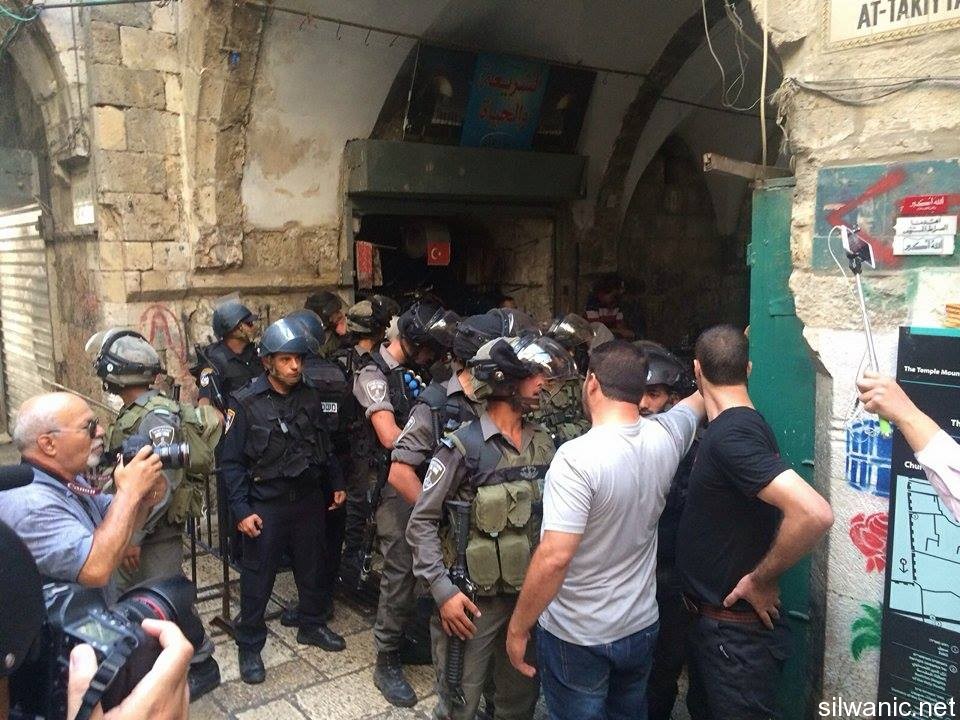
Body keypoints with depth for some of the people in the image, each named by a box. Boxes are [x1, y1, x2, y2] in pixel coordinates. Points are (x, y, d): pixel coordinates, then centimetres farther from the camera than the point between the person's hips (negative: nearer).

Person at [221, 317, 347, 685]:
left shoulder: (309, 398, 1)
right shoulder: (245, 403, -13)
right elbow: (232, 462, -11)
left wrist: (337, 482, 12)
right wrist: (241, 511, -16)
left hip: (309, 500, 5)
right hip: (265, 505, -5)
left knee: (312, 567, 19)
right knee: (257, 578, 6)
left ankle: (312, 625, 41)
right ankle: (249, 647, 24)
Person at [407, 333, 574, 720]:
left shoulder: (543, 444, 3)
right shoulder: (463, 446, -15)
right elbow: (421, 522, -12)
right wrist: (442, 590, -17)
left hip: (530, 595, 6)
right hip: (474, 600, -5)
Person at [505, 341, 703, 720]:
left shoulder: (577, 457, -28)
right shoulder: (666, 437, -9)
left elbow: (554, 557, -30)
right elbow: (701, 399, 13)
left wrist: (517, 628, -17)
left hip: (576, 636, -5)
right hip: (642, 627, 6)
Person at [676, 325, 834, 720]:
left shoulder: (731, 433, -25)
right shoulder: (742, 423, 5)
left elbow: (815, 513, -37)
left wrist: (760, 580, -23)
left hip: (736, 631, -9)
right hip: (712, 620, 9)